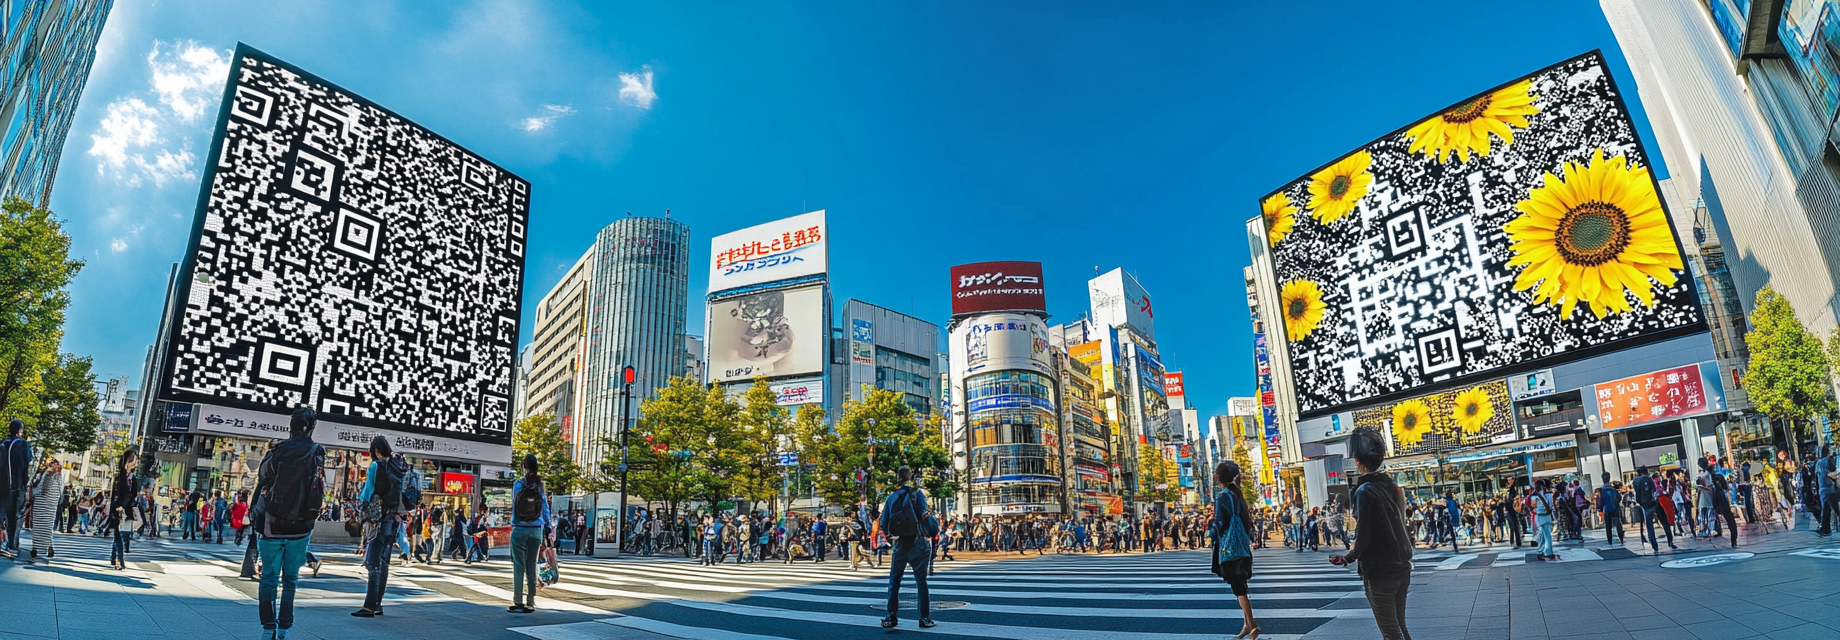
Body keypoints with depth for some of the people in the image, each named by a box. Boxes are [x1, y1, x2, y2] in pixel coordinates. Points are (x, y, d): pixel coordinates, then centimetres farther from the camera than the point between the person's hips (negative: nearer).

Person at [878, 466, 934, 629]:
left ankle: (891, 617, 6)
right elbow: (923, 516, -15)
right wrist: (929, 533, 1)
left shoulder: (891, 497, 3)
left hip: (899, 544, 2)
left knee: (894, 581, 11)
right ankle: (925, 618, 3)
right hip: (917, 543, -2)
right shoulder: (917, 494, -5)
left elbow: (883, 523, 2)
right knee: (921, 580, 4)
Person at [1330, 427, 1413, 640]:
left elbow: (1363, 536, -17)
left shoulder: (1365, 491, -17)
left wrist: (1347, 558, -1)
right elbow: (1399, 527, 14)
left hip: (1379, 573, -8)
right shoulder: (1394, 486, 6)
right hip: (1401, 568, 8)